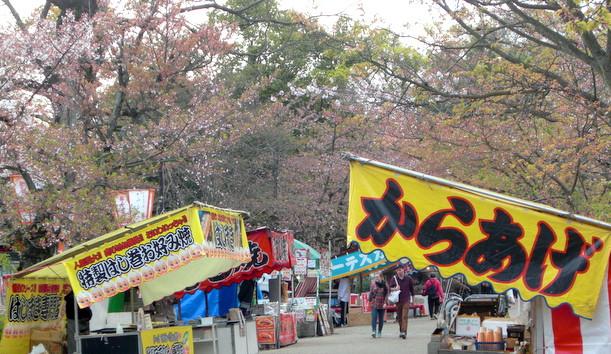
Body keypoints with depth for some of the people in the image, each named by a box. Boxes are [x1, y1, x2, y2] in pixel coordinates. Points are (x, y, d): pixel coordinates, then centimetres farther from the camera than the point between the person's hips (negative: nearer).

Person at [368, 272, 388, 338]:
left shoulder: (385, 285, -2)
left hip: (382, 305, 0)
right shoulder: (373, 284, 3)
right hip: (374, 304, 0)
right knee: (374, 317, -14)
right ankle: (373, 331, -19)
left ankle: (379, 332, 19)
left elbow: (387, 294, -3)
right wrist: (370, 300, 14)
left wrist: (385, 303, -12)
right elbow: (371, 293, 14)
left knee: (381, 319, 7)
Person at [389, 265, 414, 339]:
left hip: (406, 300, -2)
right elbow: (390, 288, 1)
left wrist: (412, 298, 19)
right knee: (399, 316, 9)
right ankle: (401, 330, 24)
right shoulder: (394, 279, 0)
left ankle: (404, 332, -16)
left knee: (404, 316, -12)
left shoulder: (408, 278, 0)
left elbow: (411, 288, 13)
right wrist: (395, 289, -21)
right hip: (398, 300, 2)